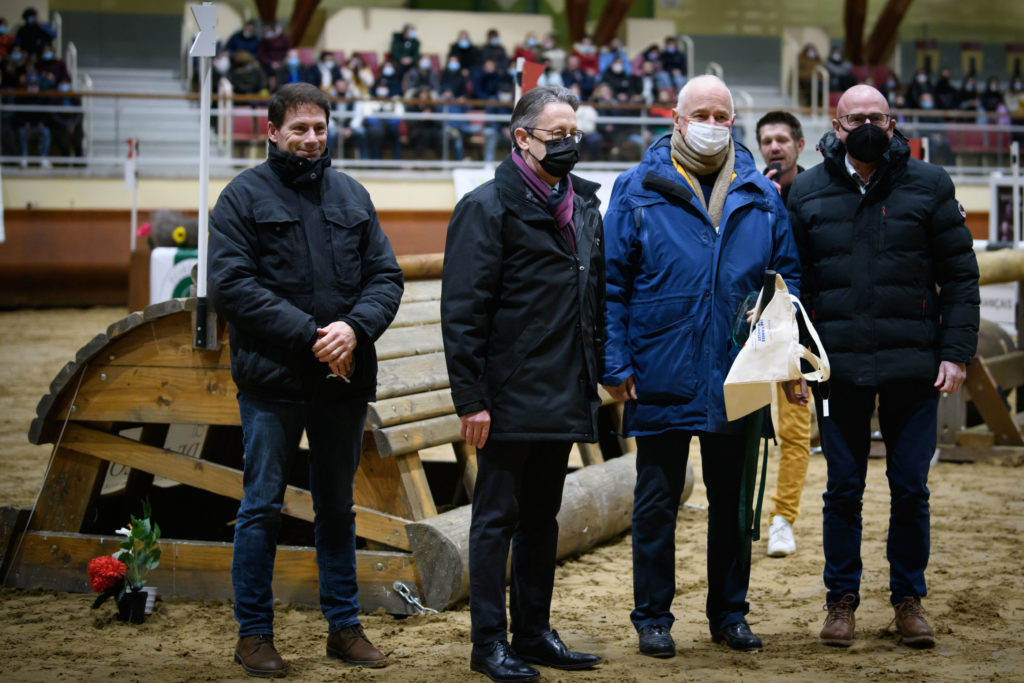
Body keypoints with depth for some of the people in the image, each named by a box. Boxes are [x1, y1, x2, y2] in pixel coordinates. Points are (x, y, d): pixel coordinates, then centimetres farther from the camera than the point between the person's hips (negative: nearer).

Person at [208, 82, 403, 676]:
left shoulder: (351, 196, 11)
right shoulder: (244, 197, -3)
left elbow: (386, 275, 7)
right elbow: (233, 286, -12)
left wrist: (355, 327, -13)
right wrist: (308, 334, -19)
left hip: (345, 380, 4)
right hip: (272, 381, -4)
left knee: (338, 508, 14)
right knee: (262, 508, 2)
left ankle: (345, 626, 23)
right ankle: (255, 633, 11)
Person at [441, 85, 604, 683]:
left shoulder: (584, 207, 13)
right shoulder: (488, 208, -9)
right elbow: (463, 311, -13)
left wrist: (599, 372, 13)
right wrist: (470, 398, -17)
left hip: (564, 399, 7)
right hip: (510, 398, -7)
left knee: (542, 516, 14)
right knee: (498, 517, 1)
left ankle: (534, 632, 22)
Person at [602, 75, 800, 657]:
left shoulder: (761, 195, 7)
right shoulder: (638, 190, -1)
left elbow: (789, 274, 12)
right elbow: (613, 283, -2)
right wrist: (616, 364, -8)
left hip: (736, 380, 3)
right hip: (661, 377, -3)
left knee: (733, 500, 12)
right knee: (656, 501, 5)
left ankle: (730, 613, 24)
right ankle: (653, 618, 16)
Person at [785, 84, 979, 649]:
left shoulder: (928, 185, 4)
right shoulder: (807, 193, 6)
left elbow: (959, 274, 4)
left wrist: (956, 351, -4)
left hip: (912, 368, 0)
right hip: (838, 367, 0)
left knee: (910, 489, 5)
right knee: (843, 490, 6)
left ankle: (908, 599, 19)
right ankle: (841, 601, 18)